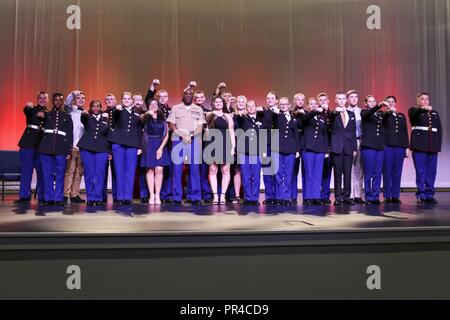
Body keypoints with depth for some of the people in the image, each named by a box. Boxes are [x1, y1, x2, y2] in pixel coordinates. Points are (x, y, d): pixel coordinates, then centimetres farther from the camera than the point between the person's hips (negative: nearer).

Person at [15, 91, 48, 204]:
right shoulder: (32, 109, 8)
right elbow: (26, 111, -16)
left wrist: (44, 116, -16)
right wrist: (28, 106, -40)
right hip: (28, 144, 0)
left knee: (42, 171, 2)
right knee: (26, 170, 2)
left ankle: (42, 196, 9)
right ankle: (24, 196, 8)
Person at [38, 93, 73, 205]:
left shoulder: (67, 117, 14)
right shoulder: (46, 115, 17)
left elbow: (70, 135, 8)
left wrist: (69, 150, 1)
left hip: (61, 148, -1)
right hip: (46, 147, 1)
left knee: (60, 174, -3)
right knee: (47, 173, 0)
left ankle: (59, 198, 2)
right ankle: (49, 198, 5)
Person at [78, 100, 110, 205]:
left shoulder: (105, 120, 15)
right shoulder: (87, 118, 13)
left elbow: (108, 136, 13)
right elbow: (83, 119, -11)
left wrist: (110, 151, 5)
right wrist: (83, 114, -35)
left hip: (102, 149, 0)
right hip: (87, 148, 0)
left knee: (100, 173, -6)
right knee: (88, 173, -1)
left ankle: (98, 198, -2)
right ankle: (90, 198, 4)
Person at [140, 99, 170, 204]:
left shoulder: (162, 119, 12)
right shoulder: (146, 117, 8)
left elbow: (166, 135, 6)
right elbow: (141, 117, -17)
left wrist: (161, 148, -7)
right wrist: (147, 113, -40)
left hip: (160, 145, 1)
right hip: (149, 145, -1)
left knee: (159, 169, -8)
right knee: (150, 170, -3)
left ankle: (157, 195, -4)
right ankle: (151, 195, -1)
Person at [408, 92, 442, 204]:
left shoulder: (435, 113, 20)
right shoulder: (414, 111, 7)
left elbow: (439, 130, 14)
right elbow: (415, 113, -19)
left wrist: (439, 146, 4)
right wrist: (424, 108, -40)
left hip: (432, 147, 4)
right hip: (419, 146, -4)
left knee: (431, 172, 3)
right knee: (420, 171, -4)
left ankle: (429, 195, 10)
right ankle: (421, 195, 1)